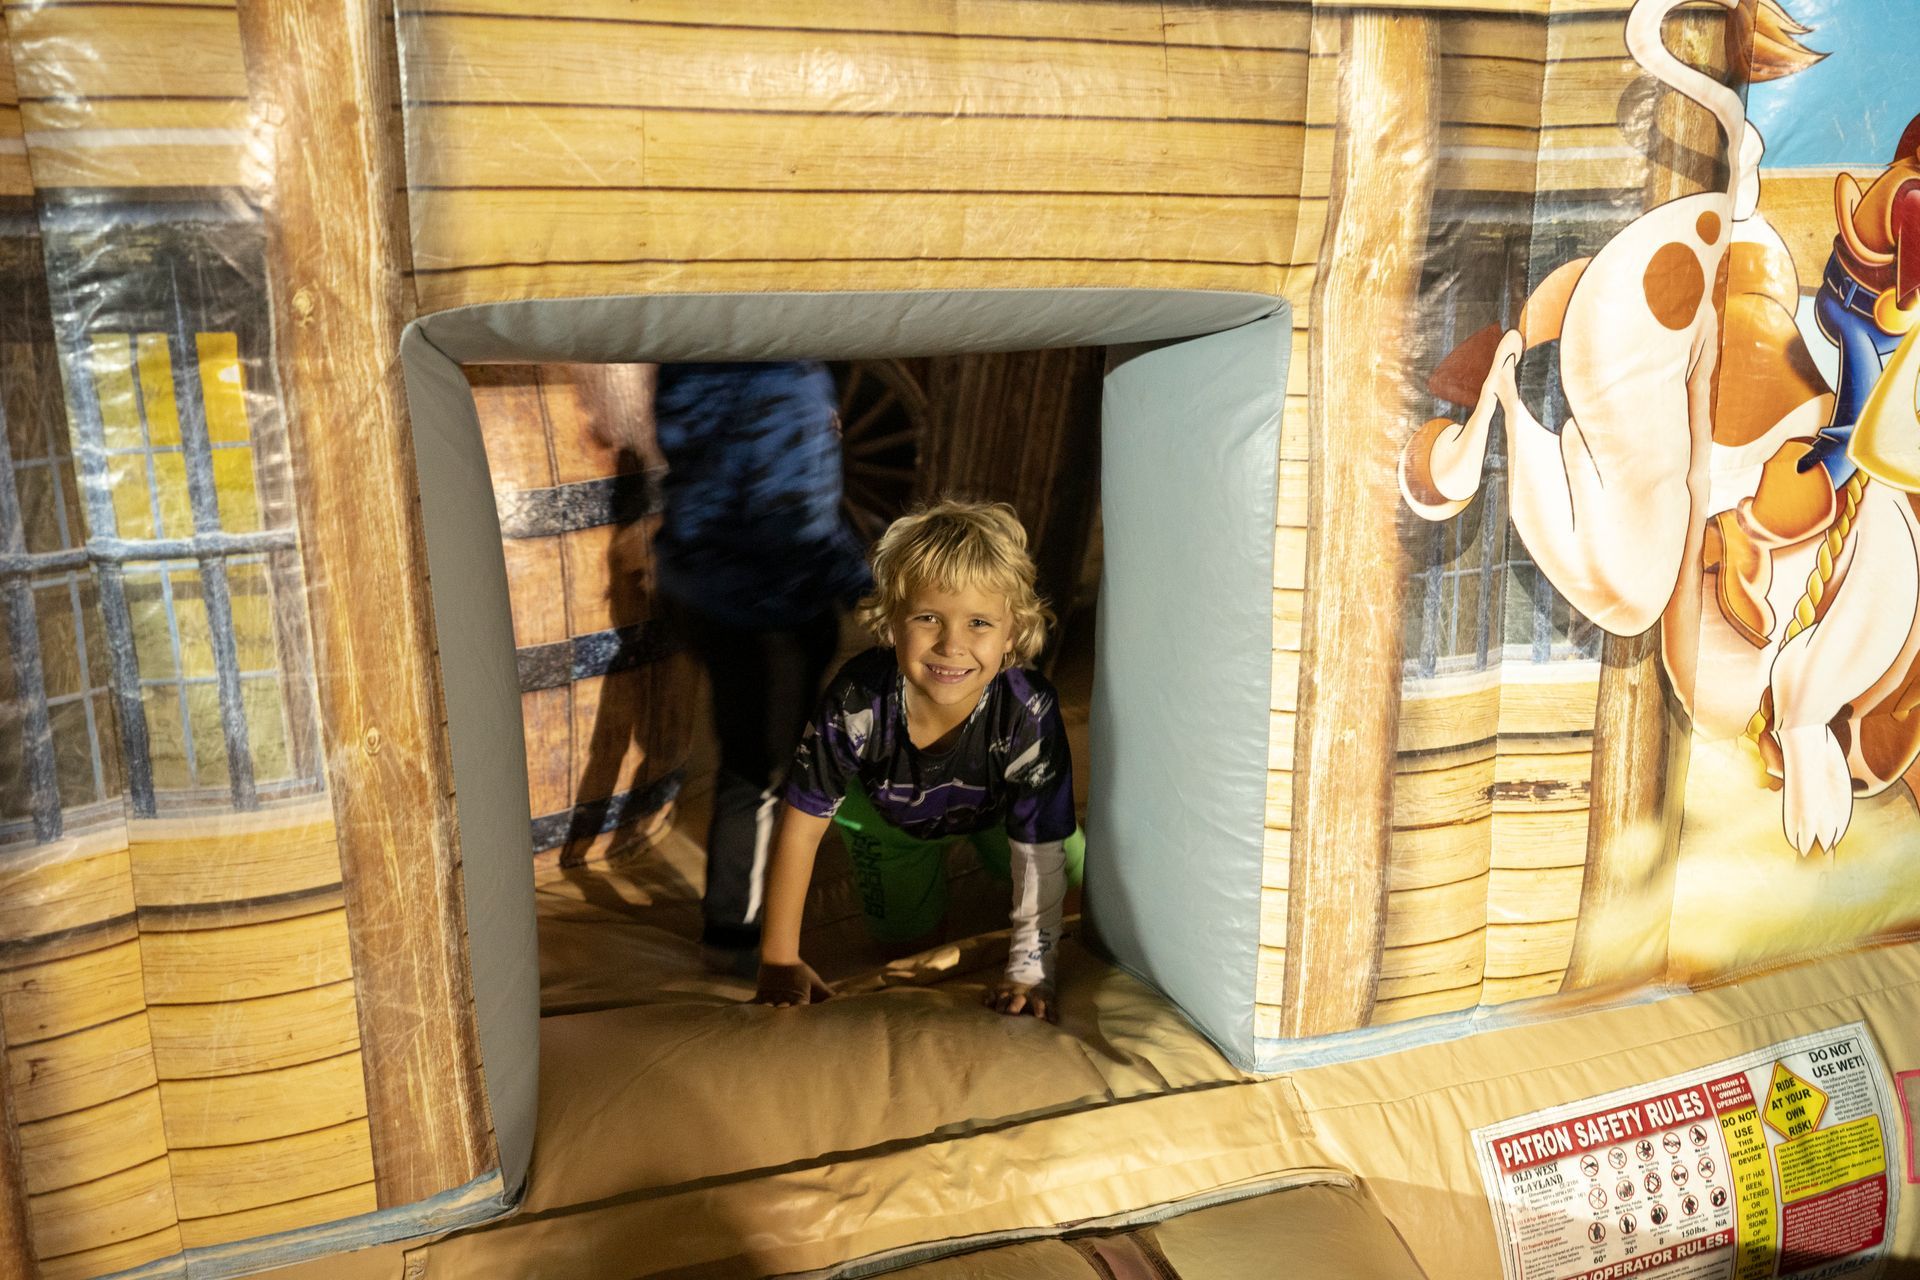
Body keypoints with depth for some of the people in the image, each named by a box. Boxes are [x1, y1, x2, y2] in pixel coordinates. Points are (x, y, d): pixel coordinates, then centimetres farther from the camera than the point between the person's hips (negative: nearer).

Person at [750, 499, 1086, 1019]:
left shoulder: (1029, 714, -42)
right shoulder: (858, 701, -41)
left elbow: (1042, 853, -29)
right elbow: (801, 826, -28)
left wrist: (1030, 972, -29)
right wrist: (780, 962, -25)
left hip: (996, 809, 1)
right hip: (889, 815, 0)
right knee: (910, 937, 10)